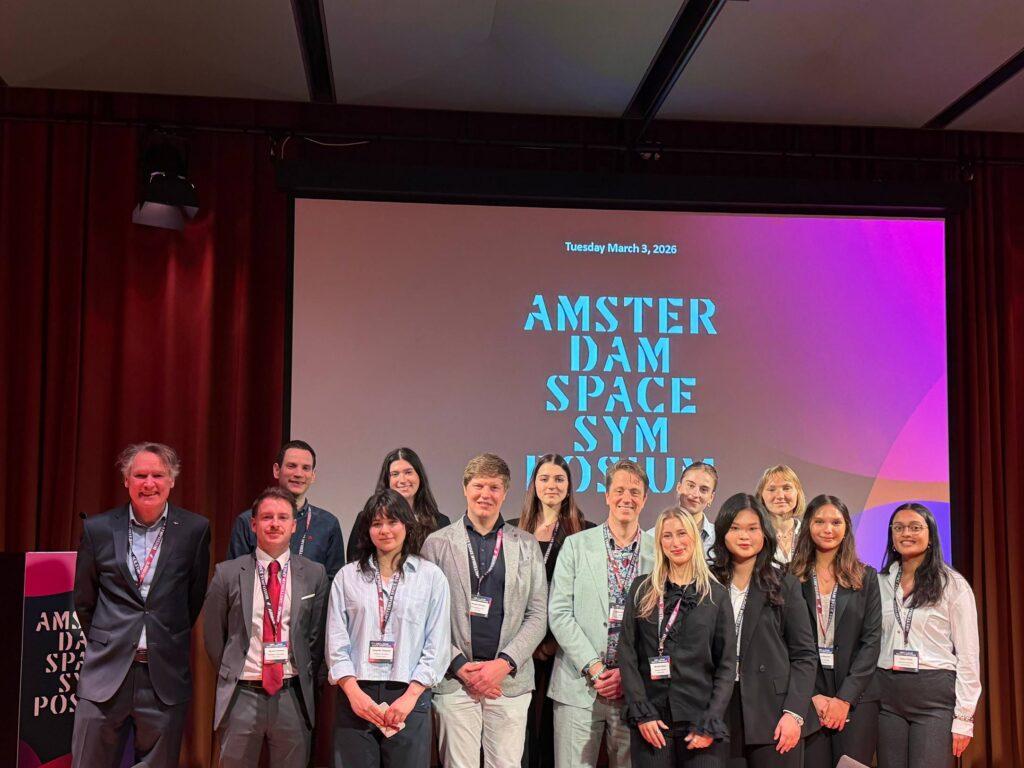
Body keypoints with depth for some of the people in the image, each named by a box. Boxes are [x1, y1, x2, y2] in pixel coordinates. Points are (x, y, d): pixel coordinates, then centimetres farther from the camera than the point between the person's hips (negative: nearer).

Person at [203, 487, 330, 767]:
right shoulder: (228, 573, 0)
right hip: (241, 696, 0)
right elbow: (212, 634, 8)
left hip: (293, 698, 1)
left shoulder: (314, 574, 2)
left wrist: (304, 685, 6)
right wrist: (230, 677, 10)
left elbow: (317, 635, 7)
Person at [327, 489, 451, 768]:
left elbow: (437, 645, 1)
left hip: (409, 697, -1)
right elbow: (336, 643, 4)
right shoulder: (347, 577, 9)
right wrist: (354, 693, -8)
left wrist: (410, 696, -9)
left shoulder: (431, 576, 5)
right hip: (356, 696, 1)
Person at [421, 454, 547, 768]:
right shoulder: (437, 543, 6)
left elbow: (537, 615, 6)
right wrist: (459, 666, -7)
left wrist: (504, 664, -6)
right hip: (454, 680, -1)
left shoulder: (527, 545, 10)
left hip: (510, 680, 1)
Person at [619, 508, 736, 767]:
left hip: (700, 718, 0)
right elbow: (627, 654, 2)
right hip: (651, 719, 0)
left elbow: (727, 665, 3)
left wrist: (711, 723, -7)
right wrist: (641, 713, -8)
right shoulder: (641, 589, 6)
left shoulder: (717, 594, 5)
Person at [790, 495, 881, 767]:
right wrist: (811, 696, -9)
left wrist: (845, 698, -8)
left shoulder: (865, 578, 7)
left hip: (855, 699, 0)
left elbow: (871, 640, 1)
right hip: (806, 700, 0)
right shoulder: (791, 579, 5)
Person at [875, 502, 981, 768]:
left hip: (935, 695, -3)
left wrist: (964, 718, -7)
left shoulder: (953, 584, -1)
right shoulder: (880, 583, 9)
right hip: (886, 693, 3)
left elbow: (968, 654, -2)